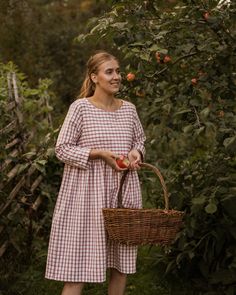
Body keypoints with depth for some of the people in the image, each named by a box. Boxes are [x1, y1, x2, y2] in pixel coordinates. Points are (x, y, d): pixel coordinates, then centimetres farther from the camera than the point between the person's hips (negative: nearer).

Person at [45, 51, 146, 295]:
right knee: (79, 264, -4)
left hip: (123, 192, 5)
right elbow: (62, 149, -7)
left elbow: (139, 139, 22)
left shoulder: (129, 109, 7)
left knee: (122, 261, 10)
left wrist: (136, 152, -1)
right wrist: (100, 153, -15)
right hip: (88, 194, -5)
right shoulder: (80, 107, -7)